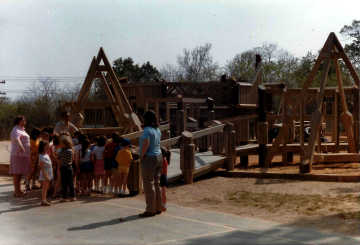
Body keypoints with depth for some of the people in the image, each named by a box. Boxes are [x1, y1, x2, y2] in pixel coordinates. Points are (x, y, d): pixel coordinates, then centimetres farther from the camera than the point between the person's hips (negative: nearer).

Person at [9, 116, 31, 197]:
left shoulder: (22, 130, 19)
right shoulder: (16, 130, -12)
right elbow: (16, 139, -33)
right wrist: (21, 147, -51)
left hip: (23, 155, 10)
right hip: (18, 154, -10)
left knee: (20, 173, 13)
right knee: (17, 173, -8)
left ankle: (18, 190, 19)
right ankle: (17, 191, -8)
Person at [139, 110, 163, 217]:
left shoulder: (147, 130, -15)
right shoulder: (157, 130, 10)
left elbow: (146, 145, -24)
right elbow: (157, 144, 10)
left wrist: (141, 157, -13)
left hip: (149, 158, -8)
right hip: (158, 156, 8)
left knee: (149, 185, -3)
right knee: (157, 183, 12)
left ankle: (150, 210, 1)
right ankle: (158, 208, 18)